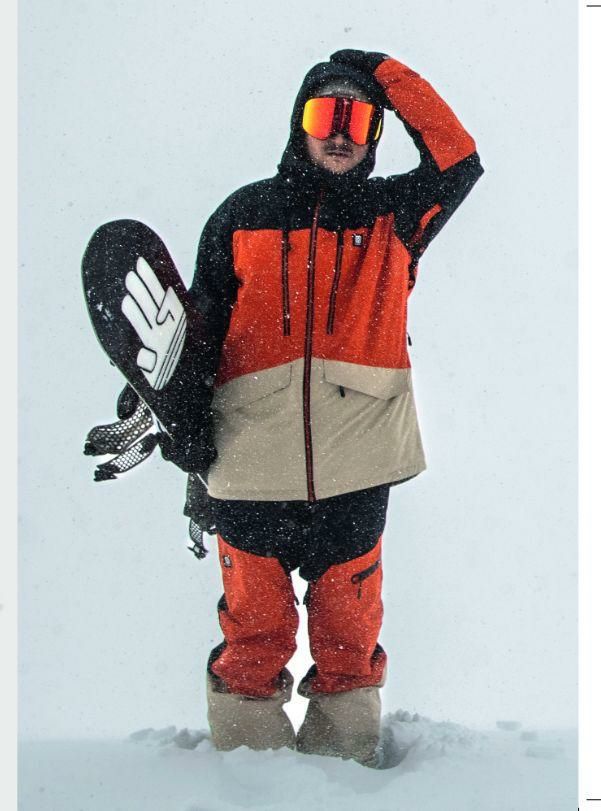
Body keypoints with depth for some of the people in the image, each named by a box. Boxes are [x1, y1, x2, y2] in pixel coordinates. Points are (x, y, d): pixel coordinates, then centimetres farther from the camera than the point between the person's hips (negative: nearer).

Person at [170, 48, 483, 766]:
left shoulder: (391, 215, 10)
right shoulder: (243, 216, 9)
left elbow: (459, 160, -7)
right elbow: (197, 338, 9)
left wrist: (384, 74, -2)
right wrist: (190, 450, 2)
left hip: (355, 481, 0)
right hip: (250, 476, 0)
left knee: (349, 639, 8)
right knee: (254, 639, 6)